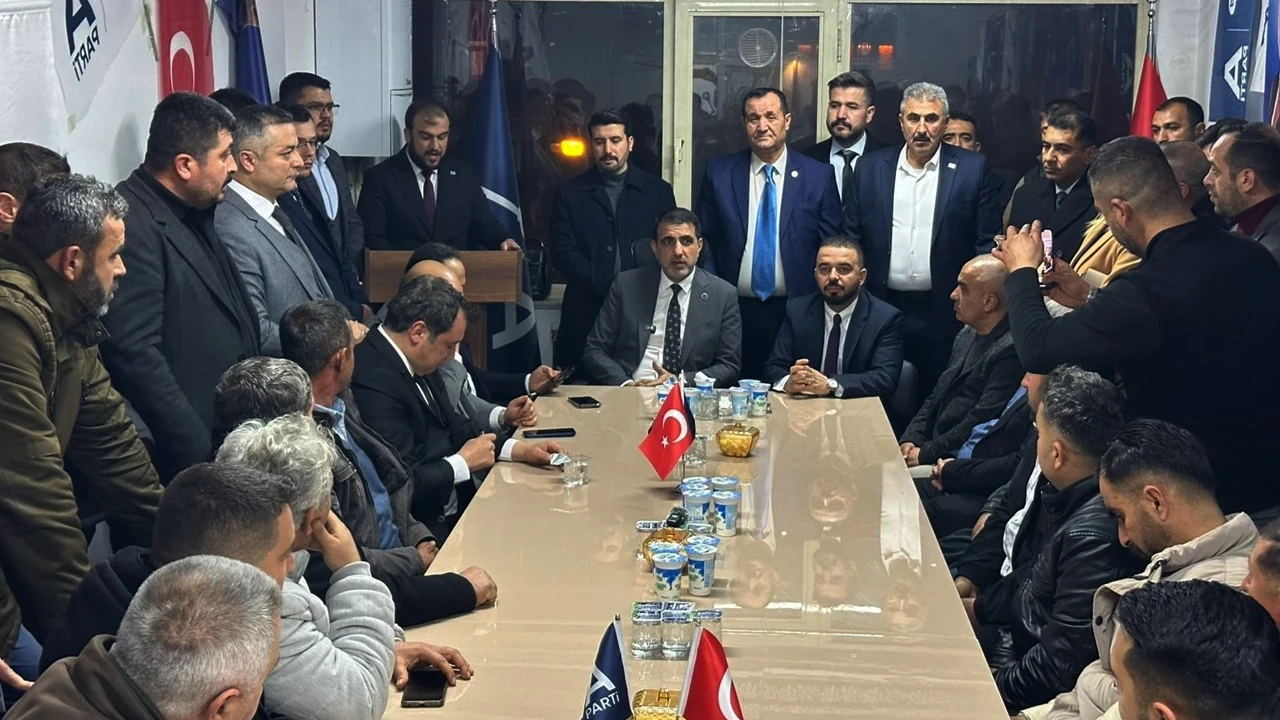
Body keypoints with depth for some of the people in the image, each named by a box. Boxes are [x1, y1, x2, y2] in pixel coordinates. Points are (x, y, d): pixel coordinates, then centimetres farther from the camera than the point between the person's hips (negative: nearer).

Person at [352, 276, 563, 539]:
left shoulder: (416, 366, 6)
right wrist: (464, 462, -11)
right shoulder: (374, 383, -24)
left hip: (454, 508, 9)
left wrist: (520, 449, 5)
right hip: (428, 529, -9)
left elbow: (455, 425, 17)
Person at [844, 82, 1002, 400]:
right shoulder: (871, 168, 7)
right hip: (881, 311, 2)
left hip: (944, 313, -2)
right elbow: (851, 239, 9)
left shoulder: (972, 169, 1)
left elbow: (987, 243, 1)